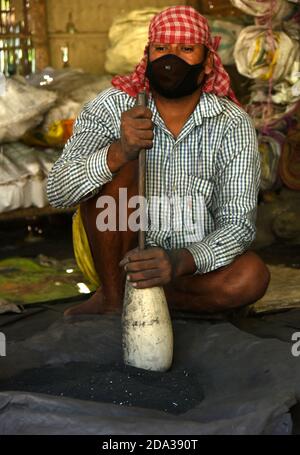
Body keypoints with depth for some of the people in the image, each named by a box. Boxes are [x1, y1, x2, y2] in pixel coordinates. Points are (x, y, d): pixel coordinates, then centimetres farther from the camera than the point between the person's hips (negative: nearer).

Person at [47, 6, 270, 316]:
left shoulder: (233, 125, -14)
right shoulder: (113, 107, -14)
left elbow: (239, 225, -19)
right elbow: (58, 192, -23)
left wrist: (181, 262, -39)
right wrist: (117, 154, -43)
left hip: (191, 260, 1)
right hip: (117, 253, 0)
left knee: (252, 276, -28)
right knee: (117, 167, -25)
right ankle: (112, 297, -15)